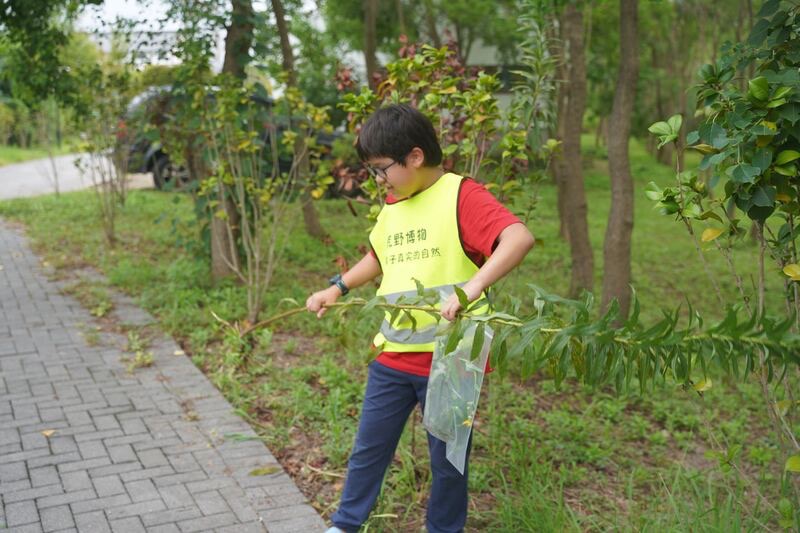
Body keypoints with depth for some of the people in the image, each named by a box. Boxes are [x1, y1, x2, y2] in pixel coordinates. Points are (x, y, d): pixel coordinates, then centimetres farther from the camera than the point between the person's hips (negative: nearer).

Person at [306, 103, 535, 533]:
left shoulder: (461, 195, -14)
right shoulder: (392, 206, 9)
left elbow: (520, 237, -29)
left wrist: (471, 287, -40)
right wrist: (337, 288, 18)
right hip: (393, 356, 7)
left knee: (447, 460, 12)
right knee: (368, 449, 17)